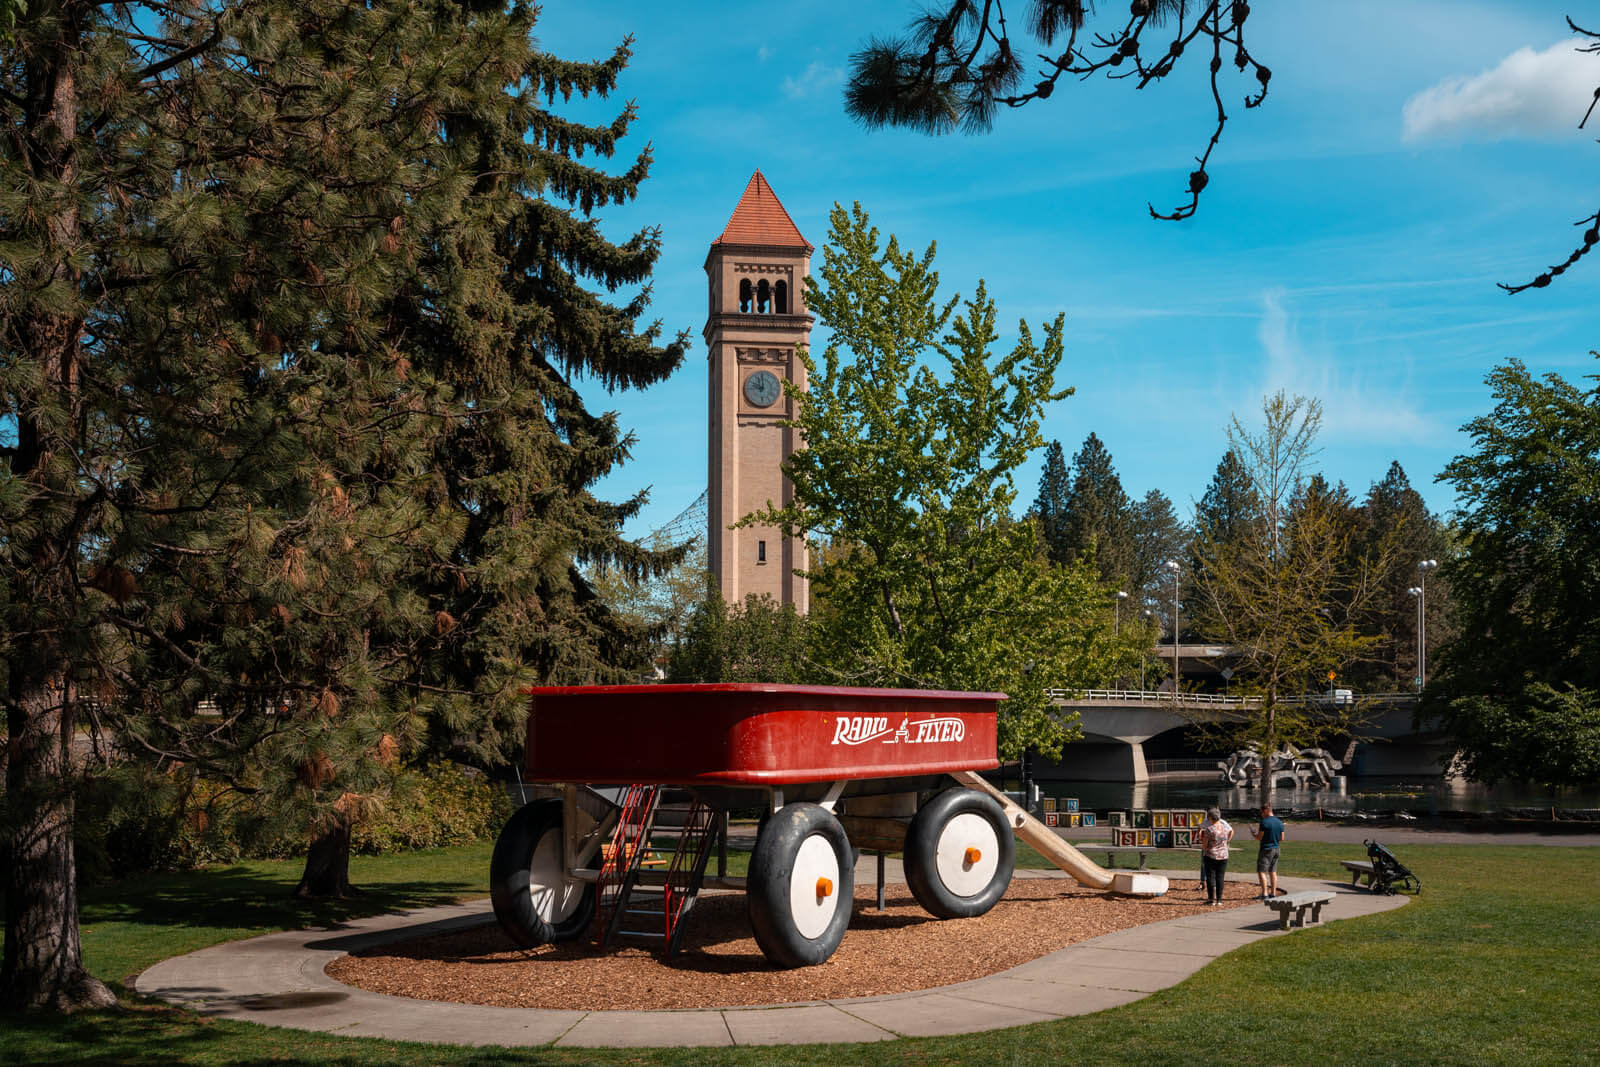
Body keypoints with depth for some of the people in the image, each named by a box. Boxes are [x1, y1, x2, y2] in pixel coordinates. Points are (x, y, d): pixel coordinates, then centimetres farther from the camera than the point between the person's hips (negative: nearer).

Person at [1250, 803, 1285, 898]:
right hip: (1276, 849, 7)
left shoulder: (1264, 822, -16)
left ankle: (1264, 893, -11)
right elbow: (1282, 838, 10)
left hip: (1266, 849, -7)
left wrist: (1254, 835, 6)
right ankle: (1273, 893, 15)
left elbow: (1259, 838, -15)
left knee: (1261, 871, -4)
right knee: (1273, 872, 14)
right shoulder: (1279, 822, 6)